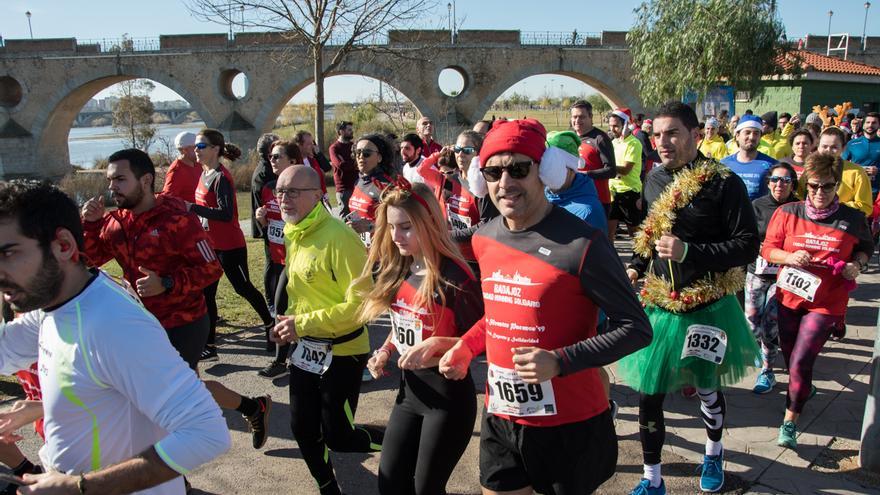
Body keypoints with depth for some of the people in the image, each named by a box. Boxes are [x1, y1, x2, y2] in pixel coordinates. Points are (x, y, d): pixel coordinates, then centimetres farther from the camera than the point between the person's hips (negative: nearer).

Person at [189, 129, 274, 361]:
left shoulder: (221, 178, -19)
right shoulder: (205, 174, 8)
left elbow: (226, 214, -27)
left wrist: (192, 207, -28)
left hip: (229, 245, -9)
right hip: (210, 244, 9)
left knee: (243, 288, 6)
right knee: (206, 292, 8)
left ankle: (270, 325, 28)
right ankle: (209, 345, 16)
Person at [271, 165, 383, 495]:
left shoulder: (337, 237, -23)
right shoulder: (293, 233, 4)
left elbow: (362, 302, -26)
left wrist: (304, 324, -22)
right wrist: (291, 322, 1)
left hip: (341, 352, -8)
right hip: (305, 349, 8)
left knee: (337, 436, 3)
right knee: (303, 429, 15)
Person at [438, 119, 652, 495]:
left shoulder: (581, 243, -19)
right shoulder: (483, 239, 2)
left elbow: (636, 328, -15)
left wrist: (560, 361, -25)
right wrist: (467, 345, 2)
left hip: (569, 423, -5)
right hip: (500, 417, 5)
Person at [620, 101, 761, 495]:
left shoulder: (723, 184, -13)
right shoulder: (654, 180, 4)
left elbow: (748, 245, -14)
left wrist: (688, 252, -23)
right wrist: (636, 267, 2)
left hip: (707, 308, -3)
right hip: (658, 304, 4)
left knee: (707, 388, 16)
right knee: (648, 393, 3)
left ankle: (714, 452, 48)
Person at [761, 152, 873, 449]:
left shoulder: (853, 219, -4)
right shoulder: (788, 213, -5)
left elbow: (865, 248, 13)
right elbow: (768, 248, -1)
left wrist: (857, 264, -8)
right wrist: (789, 257, -20)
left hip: (826, 303, -3)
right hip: (789, 296, 3)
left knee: (800, 361, -11)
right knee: (790, 357, 19)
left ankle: (789, 423, 6)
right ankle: (804, 389, 51)